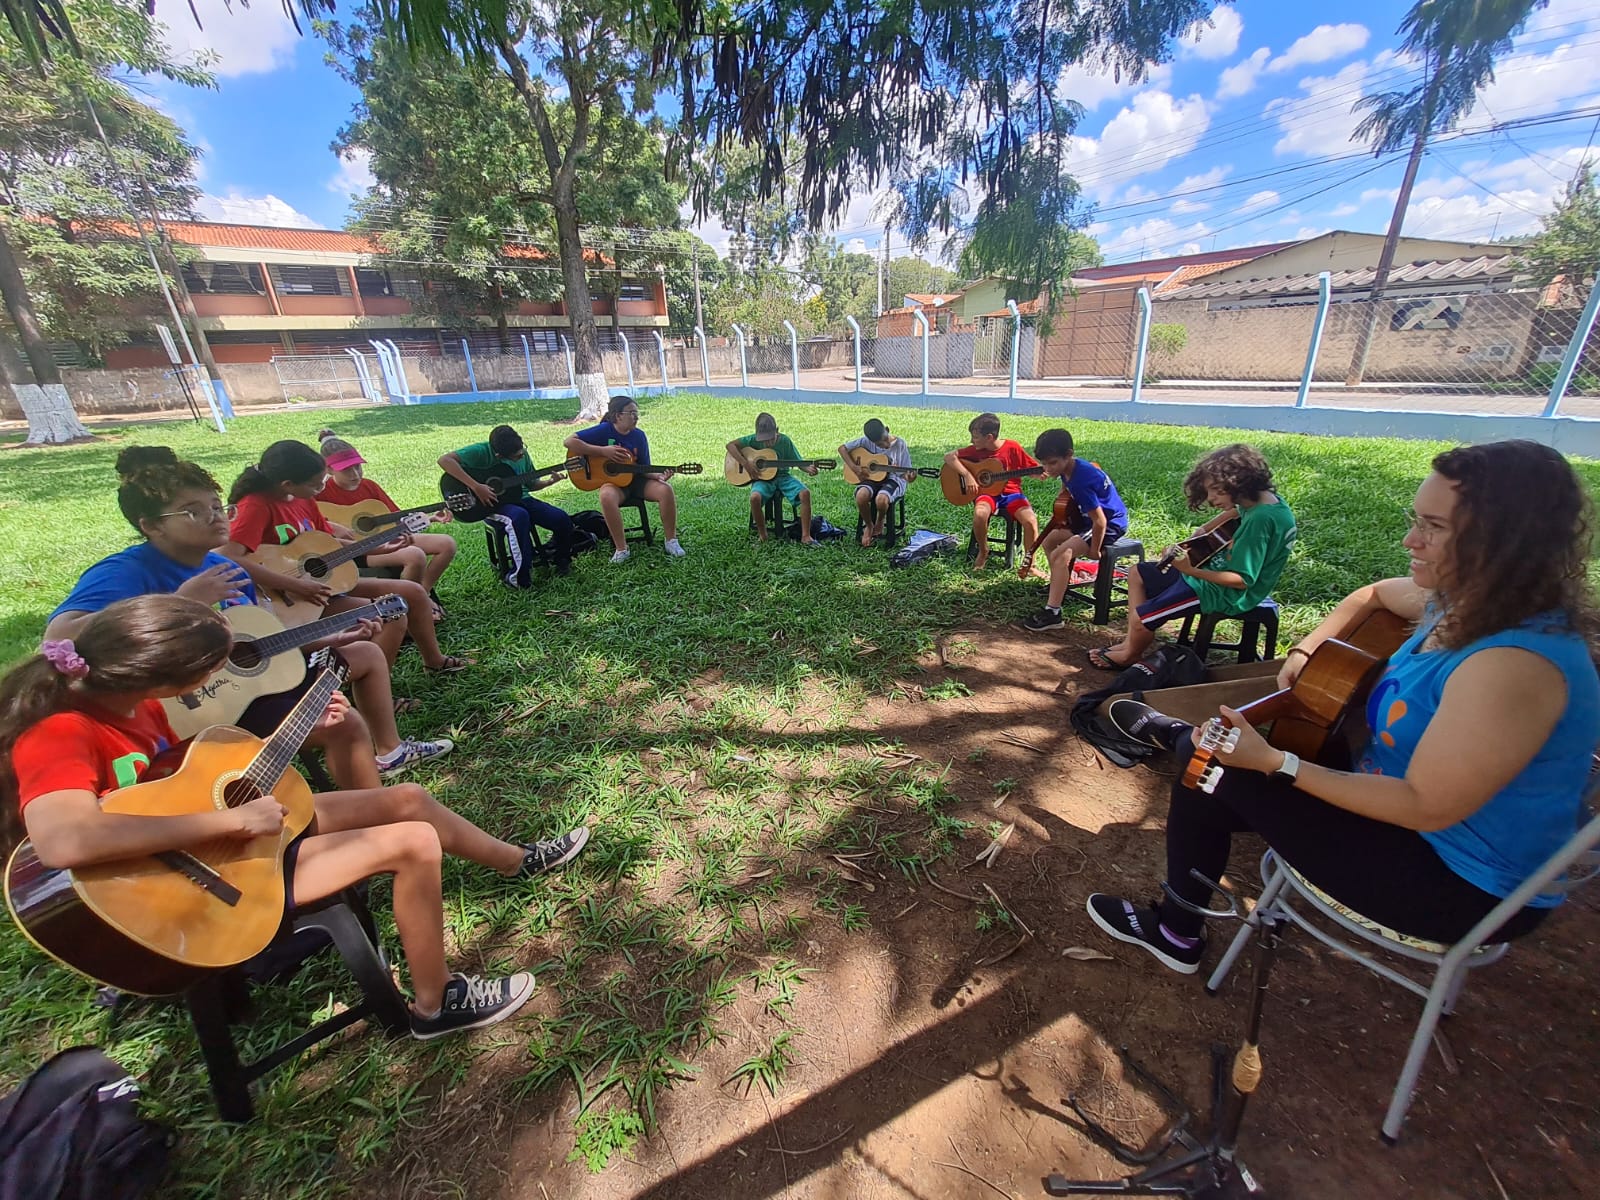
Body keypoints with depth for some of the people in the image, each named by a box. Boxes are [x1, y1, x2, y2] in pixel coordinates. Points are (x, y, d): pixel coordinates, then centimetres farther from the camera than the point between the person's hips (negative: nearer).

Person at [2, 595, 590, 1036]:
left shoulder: (121, 700, -3)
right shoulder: (60, 735, -28)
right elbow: (63, 841, -46)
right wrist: (233, 819, -37)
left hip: (240, 826, 9)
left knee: (407, 798, 7)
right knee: (414, 843, -18)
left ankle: (517, 862, 30)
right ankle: (434, 1005, 4)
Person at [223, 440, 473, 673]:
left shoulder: (303, 499, 5)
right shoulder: (256, 505, -21)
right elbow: (229, 560, -33)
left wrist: (380, 548, 8)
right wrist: (294, 585, -33)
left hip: (325, 581, 9)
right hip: (294, 603, -9)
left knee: (414, 592, 5)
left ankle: (435, 660, 22)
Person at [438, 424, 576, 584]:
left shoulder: (522, 454, 2)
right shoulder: (482, 451, -16)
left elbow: (531, 484, 14)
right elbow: (444, 460, -27)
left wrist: (550, 481, -6)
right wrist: (476, 486, -32)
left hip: (519, 498, 6)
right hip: (491, 503, -6)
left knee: (562, 519, -13)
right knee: (519, 517, -39)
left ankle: (560, 561, 13)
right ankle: (520, 576, -28)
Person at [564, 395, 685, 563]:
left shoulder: (639, 435, 1)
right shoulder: (604, 430, -11)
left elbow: (644, 468, 2)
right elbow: (569, 442, -17)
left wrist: (658, 475, -21)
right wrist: (604, 451, -22)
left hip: (636, 480, 4)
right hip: (612, 480, -3)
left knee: (665, 489, -24)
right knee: (607, 497, -39)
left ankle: (671, 541, -10)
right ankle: (621, 549, -26)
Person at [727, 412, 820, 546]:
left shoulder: (784, 440, -2)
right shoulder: (753, 439, -5)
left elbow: (798, 462, 0)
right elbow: (730, 445, -5)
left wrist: (808, 469, -22)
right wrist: (745, 463, -17)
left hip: (782, 477, 1)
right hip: (762, 478, -1)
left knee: (805, 493, -25)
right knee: (755, 498, -35)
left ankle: (806, 537, -19)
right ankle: (762, 536, -13)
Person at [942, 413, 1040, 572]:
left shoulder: (1012, 448, -5)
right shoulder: (976, 450, -1)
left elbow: (1032, 469, 2)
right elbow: (949, 457, -4)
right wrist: (967, 475, -16)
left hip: (1010, 492, -1)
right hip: (987, 491, 1)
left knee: (1031, 521, -27)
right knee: (979, 514, -34)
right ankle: (983, 552, -6)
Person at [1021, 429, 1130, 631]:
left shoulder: (1081, 480, -31)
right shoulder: (1070, 467, -3)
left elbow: (1100, 521, -30)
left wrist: (1094, 551, -19)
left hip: (1110, 524, -10)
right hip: (1091, 518, 10)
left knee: (1061, 555, -26)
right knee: (1048, 540, 14)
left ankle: (1052, 613, -25)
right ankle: (1060, 585, 28)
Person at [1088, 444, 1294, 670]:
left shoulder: (1260, 519, -28)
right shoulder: (1261, 499, -2)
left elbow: (1241, 580, -28)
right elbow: (1236, 512, 22)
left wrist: (1190, 570, -30)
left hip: (1226, 591, -10)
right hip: (1217, 568, 10)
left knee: (1139, 619, -15)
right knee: (1139, 575, 14)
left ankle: (1130, 655, 19)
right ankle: (1132, 641, 15)